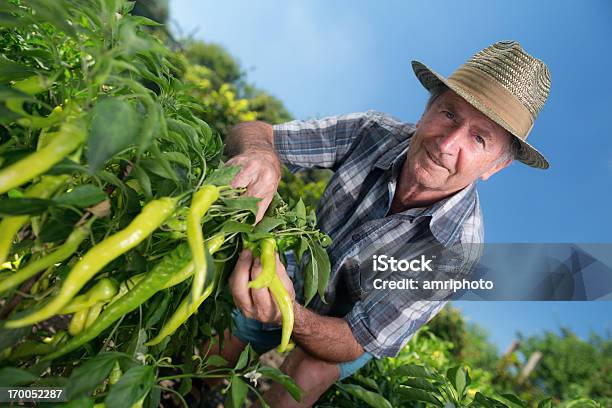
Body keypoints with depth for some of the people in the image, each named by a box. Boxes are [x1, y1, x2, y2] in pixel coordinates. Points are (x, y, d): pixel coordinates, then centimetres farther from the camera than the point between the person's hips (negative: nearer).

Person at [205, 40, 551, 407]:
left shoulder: (458, 250, -37)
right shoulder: (374, 132, -30)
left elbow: (354, 343, -33)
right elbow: (253, 131, -26)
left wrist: (288, 313, -54)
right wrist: (261, 155, -52)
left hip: (356, 327, -2)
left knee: (310, 371, -31)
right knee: (214, 358, 10)